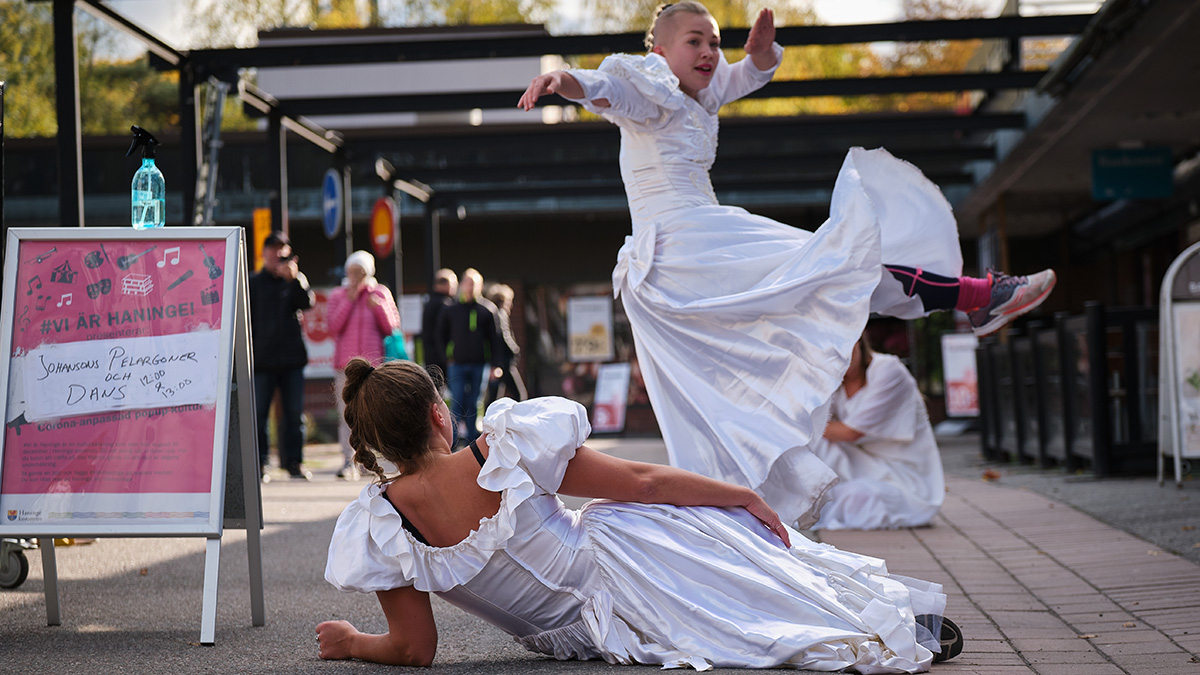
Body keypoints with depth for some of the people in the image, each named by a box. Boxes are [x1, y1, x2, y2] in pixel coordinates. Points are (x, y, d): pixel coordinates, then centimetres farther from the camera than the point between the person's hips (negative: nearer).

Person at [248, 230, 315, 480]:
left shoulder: (297, 280, 11)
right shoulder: (253, 283, 9)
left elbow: (307, 302, -8)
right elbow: (245, 319, 7)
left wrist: (293, 279, -22)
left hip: (292, 357, 1)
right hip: (262, 358, -1)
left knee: (294, 412, 3)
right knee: (258, 413, -3)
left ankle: (294, 461, 9)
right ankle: (260, 462, 2)